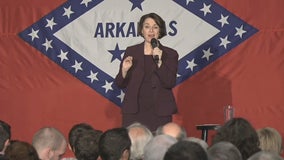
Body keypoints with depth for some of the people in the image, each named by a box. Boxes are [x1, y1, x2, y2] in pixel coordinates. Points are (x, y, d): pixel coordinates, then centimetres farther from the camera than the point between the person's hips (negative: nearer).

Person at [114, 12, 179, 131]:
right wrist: (124, 70, -10)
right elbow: (120, 84, 10)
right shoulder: (131, 52, 9)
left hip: (159, 112, -1)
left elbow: (170, 83, -5)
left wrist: (159, 62, -15)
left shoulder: (170, 54, 6)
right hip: (134, 111, 1)